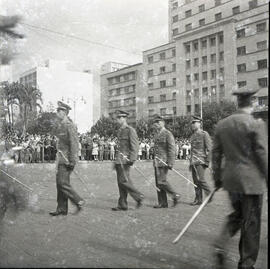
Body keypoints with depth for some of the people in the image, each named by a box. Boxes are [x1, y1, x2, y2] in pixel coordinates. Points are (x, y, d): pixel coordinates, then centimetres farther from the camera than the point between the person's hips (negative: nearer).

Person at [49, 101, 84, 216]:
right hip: (61, 159, 10)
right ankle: (62, 208, 15)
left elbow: (74, 144, -18)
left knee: (63, 183, -9)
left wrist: (72, 161, -21)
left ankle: (78, 201, 3)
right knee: (60, 183, 9)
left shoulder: (70, 126, -13)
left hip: (67, 159, -10)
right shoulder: (61, 126, 15)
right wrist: (59, 158, 20)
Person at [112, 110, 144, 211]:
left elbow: (135, 145, -14)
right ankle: (122, 205, 12)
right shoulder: (120, 130, 18)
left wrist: (132, 159, -21)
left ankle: (139, 196, 4)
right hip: (119, 160, 9)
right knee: (120, 182, 8)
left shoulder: (130, 130, -8)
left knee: (124, 181, -11)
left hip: (125, 159, -9)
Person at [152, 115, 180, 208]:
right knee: (158, 183, 7)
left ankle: (175, 195, 7)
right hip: (157, 162, 9)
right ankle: (162, 203, 14)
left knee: (161, 181, -12)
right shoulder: (157, 135, 17)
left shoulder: (168, 134, -9)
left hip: (164, 162, -9)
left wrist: (170, 163, -19)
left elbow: (172, 149, -14)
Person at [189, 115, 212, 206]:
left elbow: (209, 149, -9)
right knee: (195, 181, 6)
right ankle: (198, 199, 12)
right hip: (193, 161, 7)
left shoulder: (204, 134, -5)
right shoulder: (193, 136, 17)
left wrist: (207, 161, -14)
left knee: (200, 179, -11)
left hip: (200, 161, -7)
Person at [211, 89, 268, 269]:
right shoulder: (256, 124, -11)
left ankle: (221, 246, 7)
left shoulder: (222, 124, 5)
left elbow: (216, 153, 7)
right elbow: (262, 154, -12)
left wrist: (217, 178, 15)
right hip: (251, 180, -5)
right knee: (251, 223, 9)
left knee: (237, 215, 23)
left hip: (230, 179, 5)